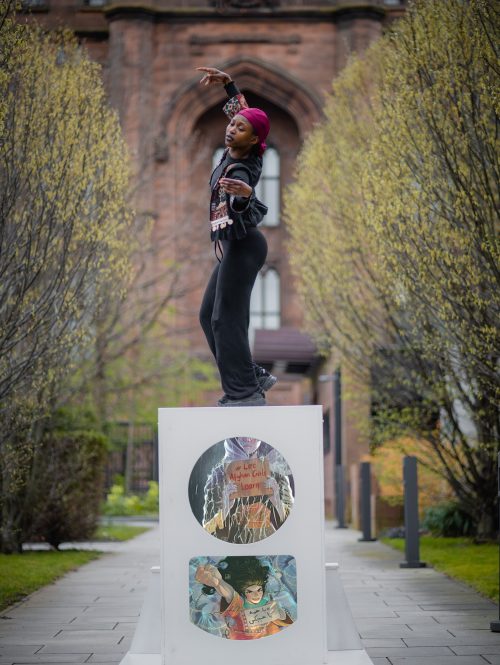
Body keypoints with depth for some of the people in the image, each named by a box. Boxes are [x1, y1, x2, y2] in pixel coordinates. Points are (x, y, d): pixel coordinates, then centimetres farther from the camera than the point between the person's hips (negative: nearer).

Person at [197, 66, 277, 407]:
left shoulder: (239, 171, -22)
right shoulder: (238, 152, 1)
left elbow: (245, 209, -42)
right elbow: (244, 109, 20)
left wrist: (245, 195, -62)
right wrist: (227, 82, 17)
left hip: (243, 245, -10)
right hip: (235, 246, 10)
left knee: (227, 319, -15)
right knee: (209, 316, 12)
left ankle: (246, 394, -17)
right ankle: (254, 377, 15)